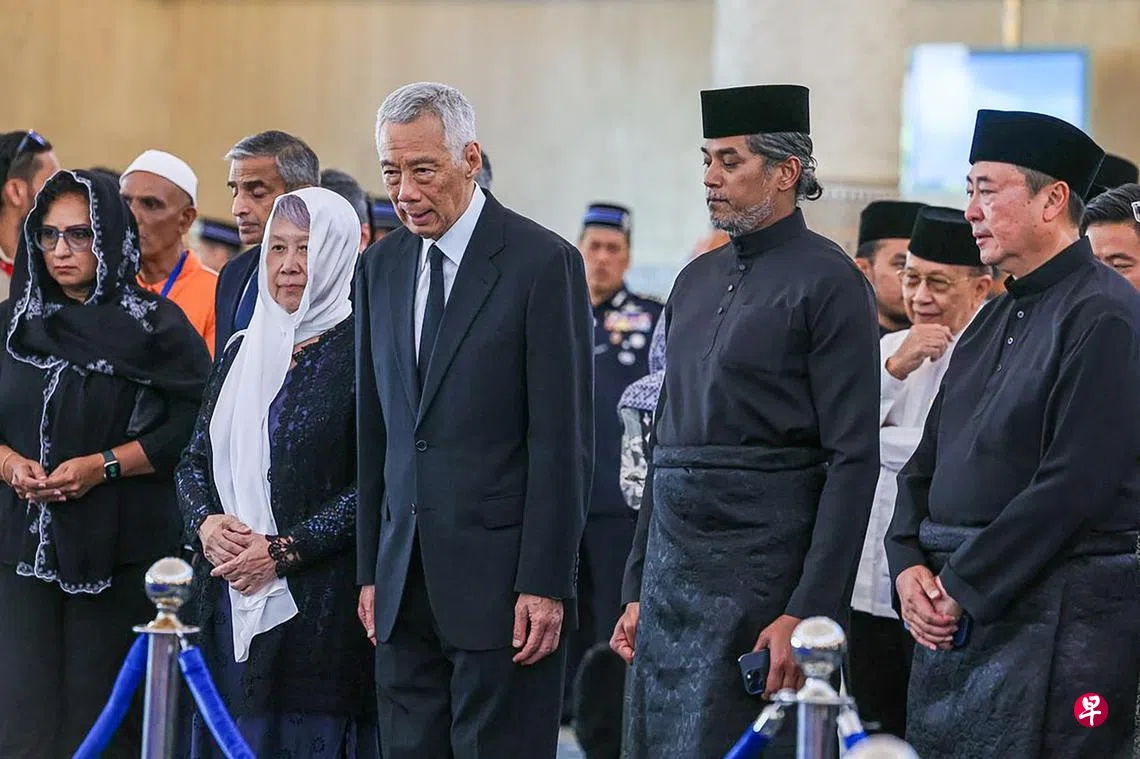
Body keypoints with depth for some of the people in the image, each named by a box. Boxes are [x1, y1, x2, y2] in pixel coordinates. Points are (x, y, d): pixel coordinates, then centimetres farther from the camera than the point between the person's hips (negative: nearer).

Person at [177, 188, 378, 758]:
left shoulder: (362, 352, -5)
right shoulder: (243, 351, 16)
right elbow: (195, 460, 18)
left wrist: (283, 550, -15)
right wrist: (206, 522, -4)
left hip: (319, 603, -6)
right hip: (229, 601, 6)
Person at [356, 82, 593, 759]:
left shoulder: (544, 263, -6)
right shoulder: (381, 267, 13)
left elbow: (563, 439, -9)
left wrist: (545, 583, -14)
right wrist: (371, 570, 12)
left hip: (501, 578, -6)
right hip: (406, 582, 6)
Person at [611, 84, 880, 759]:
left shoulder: (829, 283, -7)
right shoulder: (698, 280, 16)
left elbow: (853, 461, -13)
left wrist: (810, 613, -19)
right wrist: (639, 589, 17)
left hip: (762, 567, -7)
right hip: (674, 561, 7)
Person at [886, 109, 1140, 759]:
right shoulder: (996, 321, 18)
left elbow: (1071, 485, -18)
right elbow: (929, 461, 18)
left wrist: (961, 588, -15)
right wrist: (910, 566, 0)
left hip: (1052, 626, -8)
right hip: (953, 619, 8)